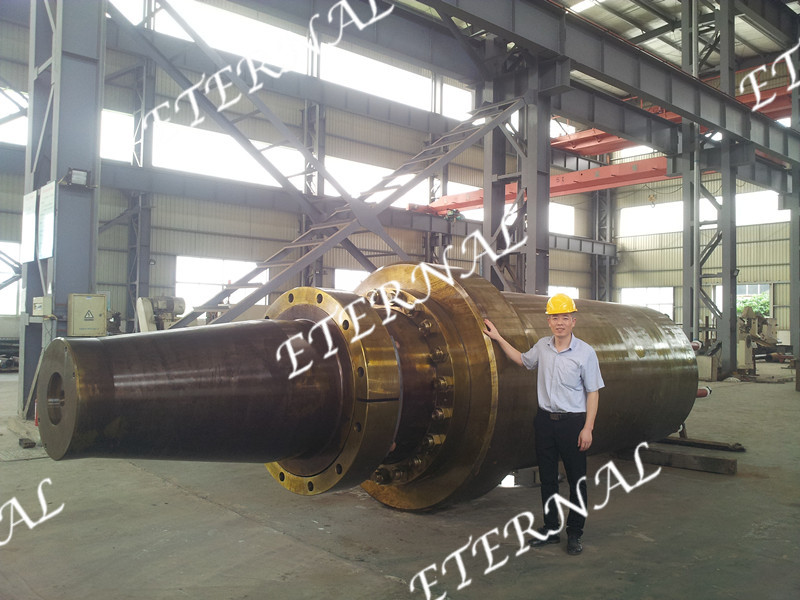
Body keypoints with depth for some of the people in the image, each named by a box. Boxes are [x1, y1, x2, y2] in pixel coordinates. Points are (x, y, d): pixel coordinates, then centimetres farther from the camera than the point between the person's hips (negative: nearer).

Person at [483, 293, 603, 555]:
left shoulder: (585, 352, -9)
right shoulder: (542, 347, 4)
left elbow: (593, 393, -7)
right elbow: (522, 359, 25)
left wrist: (587, 428, -13)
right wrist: (498, 338, 19)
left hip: (573, 422, -4)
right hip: (545, 419, 5)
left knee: (576, 480, 4)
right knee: (547, 477, 12)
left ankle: (574, 534, 18)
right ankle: (550, 529, 25)